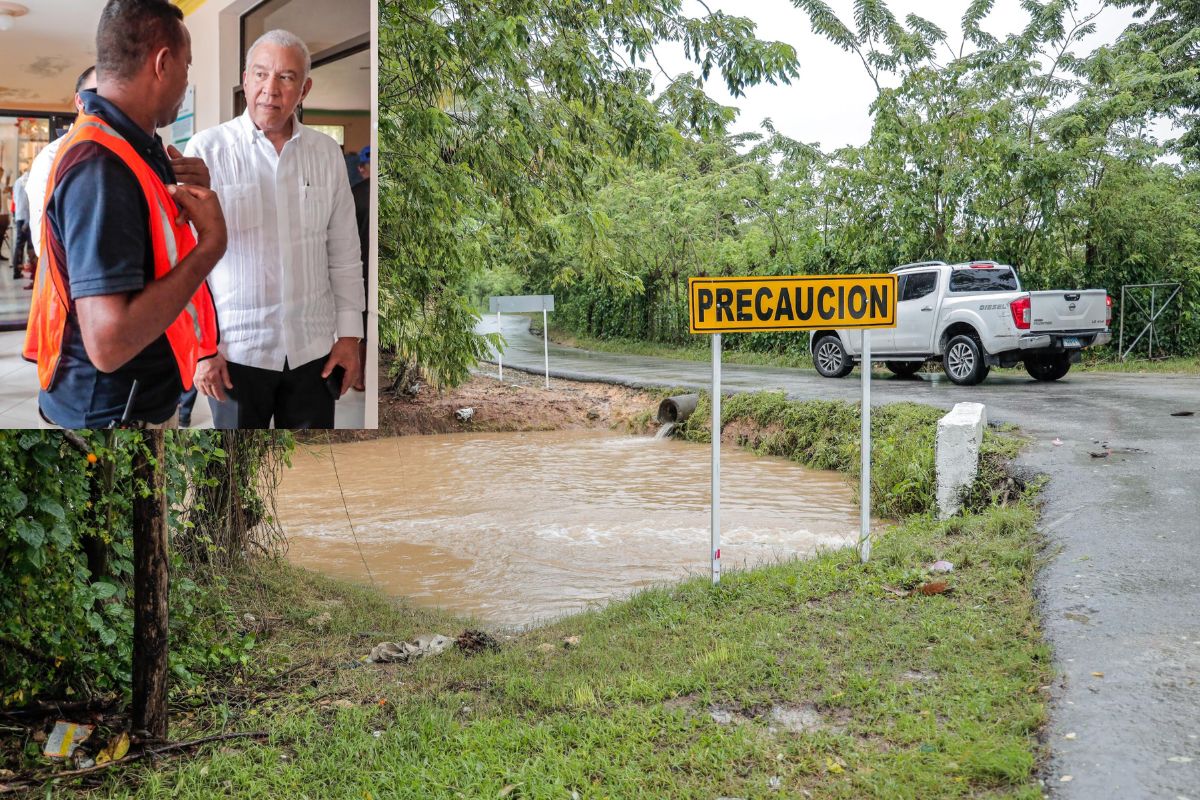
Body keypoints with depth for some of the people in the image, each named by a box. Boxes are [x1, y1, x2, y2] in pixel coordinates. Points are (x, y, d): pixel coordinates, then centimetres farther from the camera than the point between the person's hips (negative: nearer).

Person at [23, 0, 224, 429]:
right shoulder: (101, 165, -24)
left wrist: (182, 188, 1)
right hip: (111, 412, -9)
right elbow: (109, 342, -31)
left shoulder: (132, 143, 4)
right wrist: (210, 244, -22)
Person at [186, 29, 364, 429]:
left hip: (313, 350, 3)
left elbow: (343, 254, 8)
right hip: (236, 351, -2)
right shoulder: (206, 150, -6)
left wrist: (350, 335, 6)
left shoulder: (326, 152, 4)